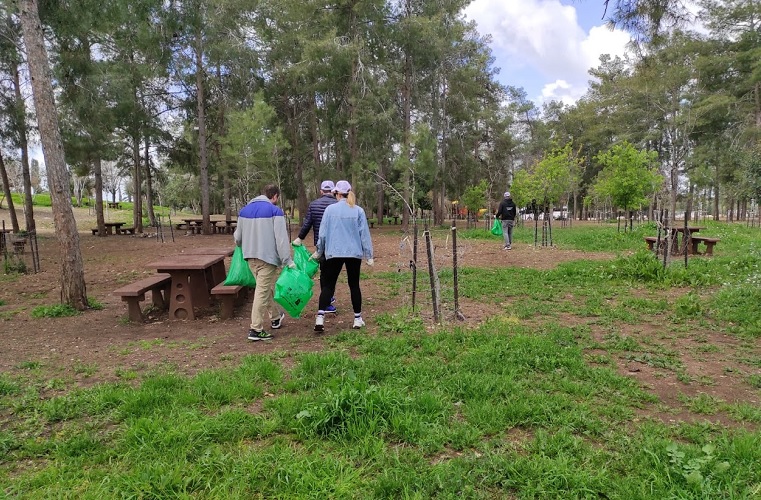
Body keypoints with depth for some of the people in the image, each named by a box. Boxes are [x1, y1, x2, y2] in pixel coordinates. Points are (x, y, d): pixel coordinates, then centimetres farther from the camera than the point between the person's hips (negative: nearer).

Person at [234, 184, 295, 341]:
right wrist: (288, 260, -12)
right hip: (268, 257, -7)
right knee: (262, 291, -2)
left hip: (250, 257, 7)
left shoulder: (244, 210, 12)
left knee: (267, 288, 21)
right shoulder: (275, 211, -8)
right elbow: (281, 238, -14)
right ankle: (256, 329, 0)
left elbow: (237, 237, 20)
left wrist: (246, 246, 41)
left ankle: (275, 318, 36)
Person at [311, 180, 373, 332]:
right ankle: (358, 319, 17)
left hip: (334, 253, -1)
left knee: (328, 285, 5)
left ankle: (320, 317, -7)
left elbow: (323, 233, 1)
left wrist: (319, 251, 14)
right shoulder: (358, 211, -1)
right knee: (354, 285, 12)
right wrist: (369, 255, 7)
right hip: (354, 253, 1)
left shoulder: (330, 209, -2)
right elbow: (364, 234, 0)